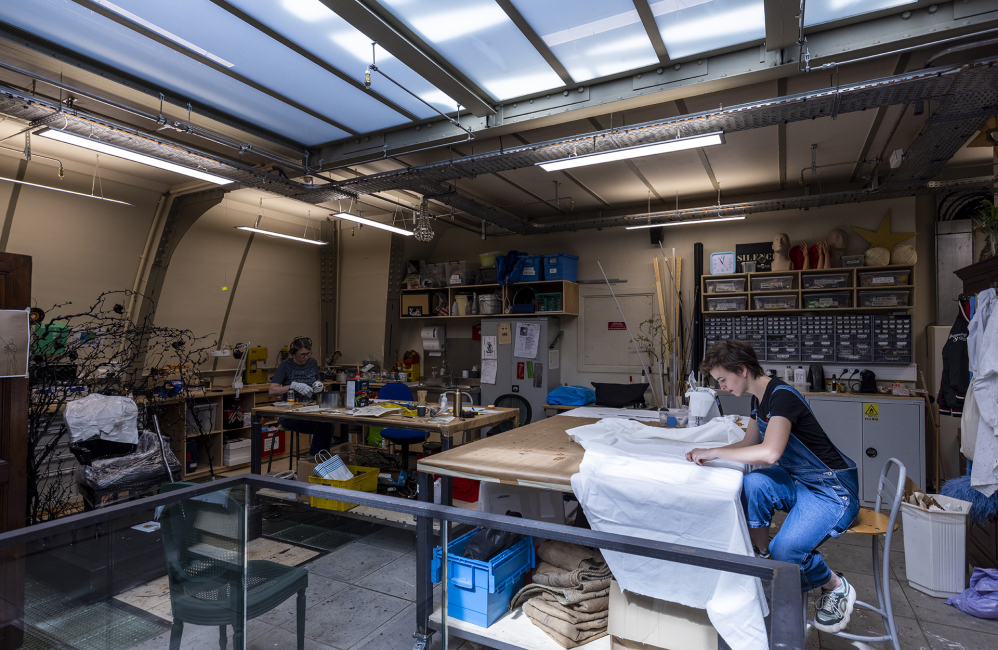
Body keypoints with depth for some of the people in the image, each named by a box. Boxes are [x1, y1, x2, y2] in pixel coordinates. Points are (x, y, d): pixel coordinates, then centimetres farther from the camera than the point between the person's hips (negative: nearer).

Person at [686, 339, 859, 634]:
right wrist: (705, 453, -2)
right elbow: (749, 444, 14)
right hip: (799, 481, 8)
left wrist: (713, 452, -28)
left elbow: (769, 452, -38)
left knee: (784, 553, -24)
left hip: (834, 491, -8)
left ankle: (837, 588, 8)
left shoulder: (782, 396, -24)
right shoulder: (760, 398, 5)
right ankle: (761, 556, -4)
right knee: (753, 483, -23)